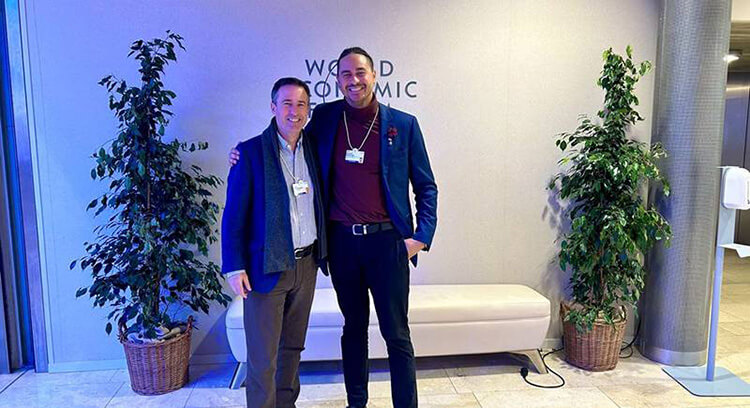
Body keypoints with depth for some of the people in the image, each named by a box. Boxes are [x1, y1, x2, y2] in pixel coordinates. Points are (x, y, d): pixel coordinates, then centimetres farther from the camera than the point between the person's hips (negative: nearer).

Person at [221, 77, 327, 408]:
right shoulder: (250, 151, -7)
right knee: (262, 357, 3)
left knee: (292, 346, 18)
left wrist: (320, 253, 6)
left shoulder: (313, 148, 7)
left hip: (306, 264, 5)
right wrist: (234, 267, -11)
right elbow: (233, 215, -7)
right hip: (266, 268, -5)